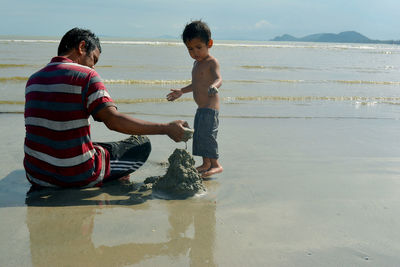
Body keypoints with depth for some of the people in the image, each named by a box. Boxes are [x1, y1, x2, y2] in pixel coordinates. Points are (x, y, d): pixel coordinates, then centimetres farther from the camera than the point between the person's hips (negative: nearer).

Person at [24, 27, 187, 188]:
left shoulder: (33, 80, 9)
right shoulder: (85, 75, -11)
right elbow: (114, 121, -22)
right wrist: (166, 129, -18)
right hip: (77, 177, -7)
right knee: (142, 145, 10)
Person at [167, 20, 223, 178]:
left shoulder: (212, 62, -11)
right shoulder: (196, 63, 17)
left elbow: (218, 78, -28)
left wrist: (214, 86, -50)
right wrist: (181, 91, 36)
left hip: (210, 107, -10)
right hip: (201, 109, 10)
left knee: (206, 134, -15)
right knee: (198, 136, 12)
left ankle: (215, 164, -7)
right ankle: (206, 163, 21)